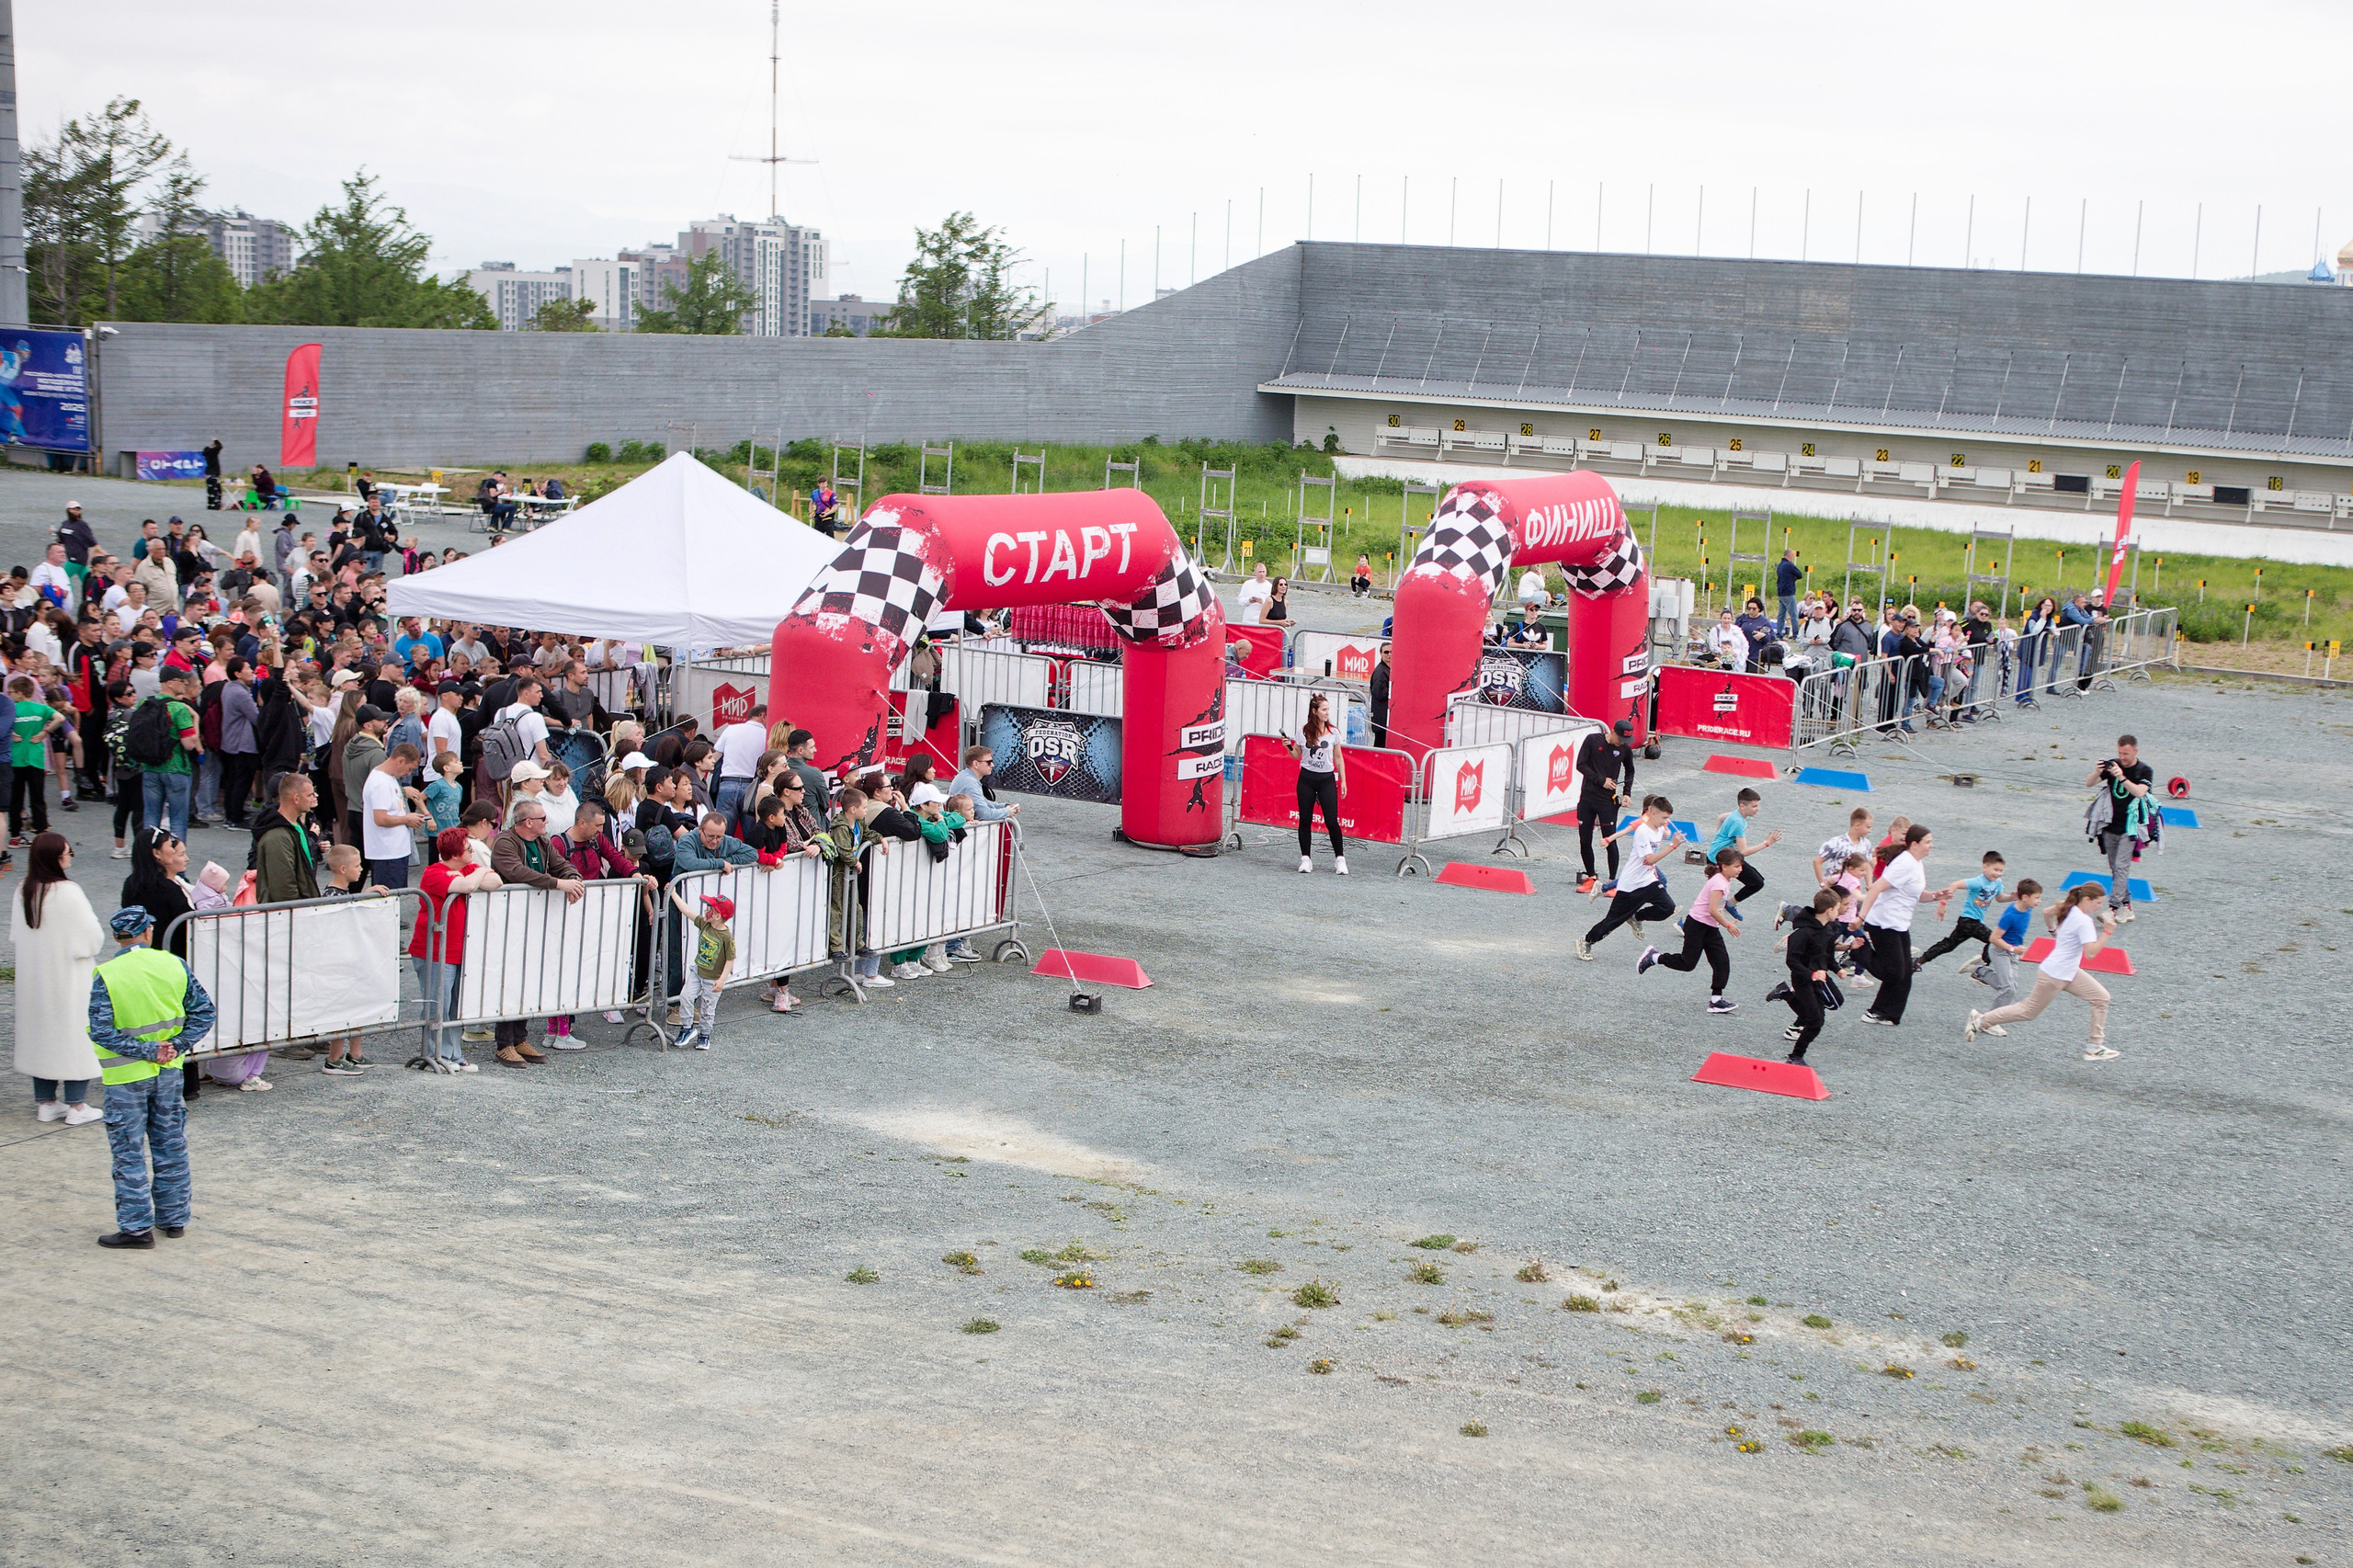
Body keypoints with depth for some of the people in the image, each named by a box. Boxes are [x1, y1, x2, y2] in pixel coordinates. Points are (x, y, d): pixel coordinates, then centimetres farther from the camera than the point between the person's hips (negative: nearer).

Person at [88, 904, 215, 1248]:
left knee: (129, 1153, 4)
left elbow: (101, 1031, -19)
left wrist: (146, 1051, -15)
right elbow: (203, 1011, -1)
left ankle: (136, 1227, 6)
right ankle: (174, 1218, 23)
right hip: (168, 1075, 4)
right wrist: (177, 1045, -5)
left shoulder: (105, 977, -14)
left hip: (126, 1077, -4)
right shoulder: (174, 965, -2)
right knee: (170, 1146, 15)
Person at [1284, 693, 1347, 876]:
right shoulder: (1303, 731, 0)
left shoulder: (1333, 733, 0)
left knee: (1332, 821, -7)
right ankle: (1305, 859, 12)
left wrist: (1343, 780, 6)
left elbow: (1338, 758, 9)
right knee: (1305, 820, 2)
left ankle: (1340, 859, 4)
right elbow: (1297, 756, 11)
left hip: (1327, 779, -1)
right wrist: (1289, 747, -9)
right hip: (1306, 779, 1)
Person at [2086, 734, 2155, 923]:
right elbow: (2088, 783, -1)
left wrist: (2122, 778, -37)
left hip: (2130, 828, -5)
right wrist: (2097, 773, -23)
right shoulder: (2112, 765, 3)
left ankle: (2113, 908, -19)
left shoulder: (2145, 771, -6)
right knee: (2115, 869, 9)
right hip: (2110, 826, 5)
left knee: (2121, 867, -13)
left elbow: (2139, 792, -24)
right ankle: (2126, 905, 20)